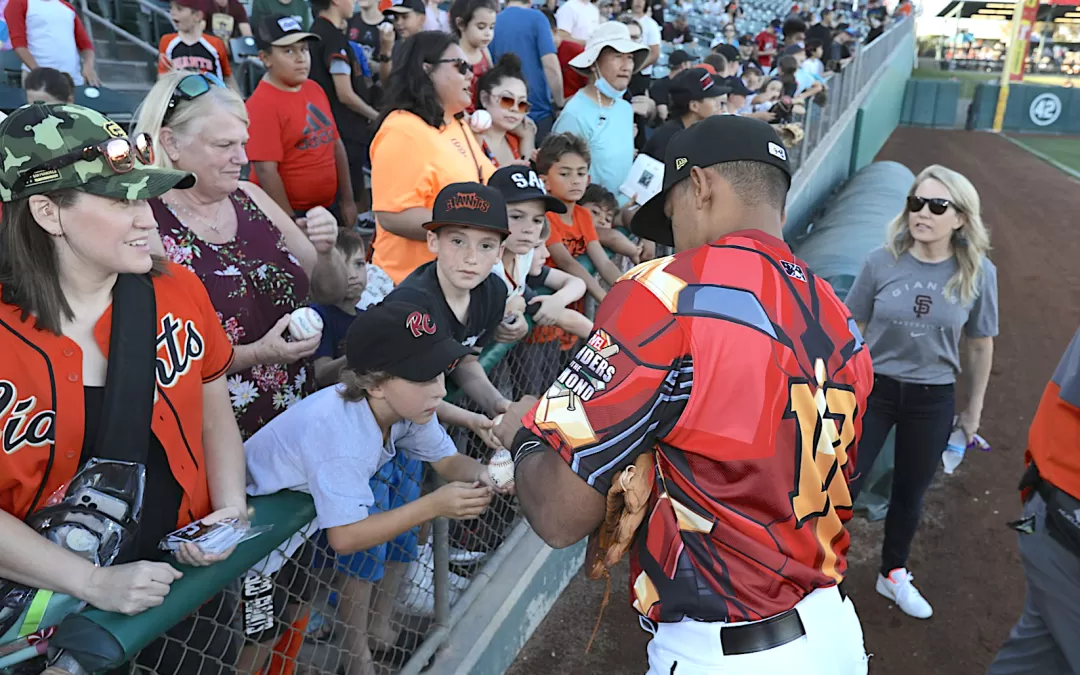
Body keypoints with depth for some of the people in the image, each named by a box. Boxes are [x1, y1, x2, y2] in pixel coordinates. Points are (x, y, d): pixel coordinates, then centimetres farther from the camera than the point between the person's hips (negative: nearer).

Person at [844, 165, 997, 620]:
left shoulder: (978, 273, -10)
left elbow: (979, 346, 1)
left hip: (933, 400, 1)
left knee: (910, 494, 19)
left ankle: (893, 575, 41)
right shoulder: (882, 262, -13)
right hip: (873, 388, -1)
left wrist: (972, 409, 8)